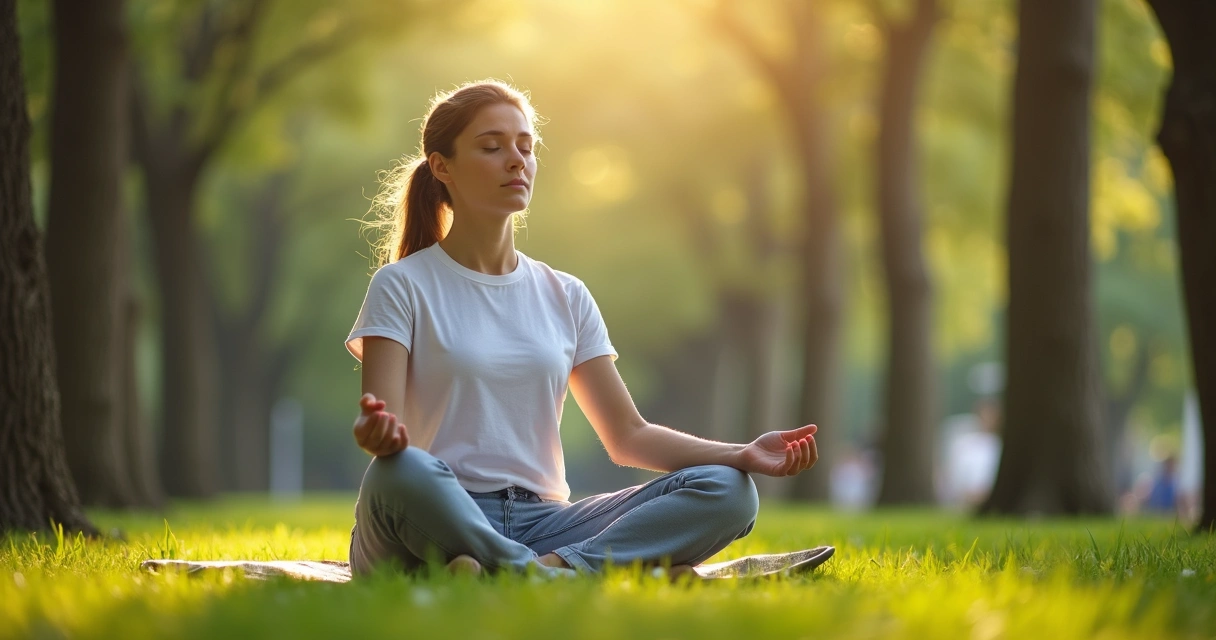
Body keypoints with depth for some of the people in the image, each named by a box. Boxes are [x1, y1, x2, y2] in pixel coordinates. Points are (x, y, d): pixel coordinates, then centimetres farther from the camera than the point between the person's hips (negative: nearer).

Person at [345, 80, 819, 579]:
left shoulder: (565, 296, 17)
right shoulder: (403, 286, 4)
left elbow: (628, 436, 12)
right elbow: (384, 421, -9)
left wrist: (743, 454, -4)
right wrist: (377, 430, -36)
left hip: (539, 523, 5)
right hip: (437, 522, -4)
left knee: (727, 490, -17)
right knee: (401, 474, -41)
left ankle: (555, 567, -36)